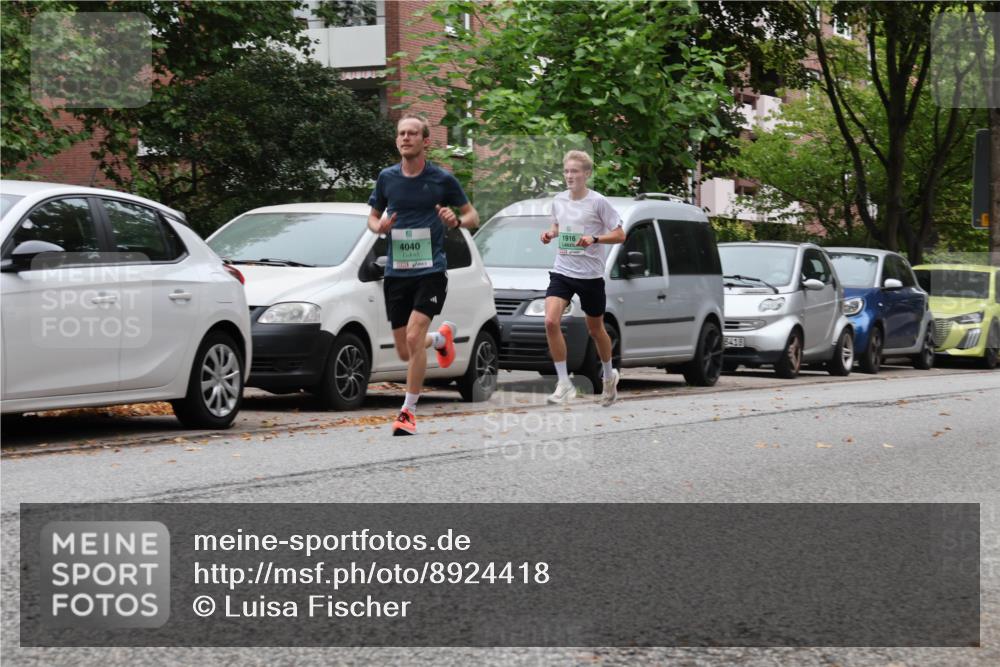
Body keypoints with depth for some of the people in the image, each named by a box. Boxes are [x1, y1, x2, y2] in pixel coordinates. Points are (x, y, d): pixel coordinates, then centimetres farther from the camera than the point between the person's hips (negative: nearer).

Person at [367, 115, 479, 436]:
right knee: (404, 352, 9)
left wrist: (456, 221, -16)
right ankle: (442, 336, 44)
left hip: (430, 271, -4)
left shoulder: (442, 179, -3)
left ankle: (408, 411, -8)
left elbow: (472, 216, 6)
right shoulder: (387, 178, 5)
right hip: (396, 273, 4)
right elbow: (373, 216, 18)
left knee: (413, 339, -20)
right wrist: (379, 226, -6)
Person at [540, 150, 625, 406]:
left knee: (595, 329, 12)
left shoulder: (598, 202, -9)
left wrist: (594, 239, -23)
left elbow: (619, 235, -7)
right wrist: (550, 234, 2)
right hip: (562, 270, 3)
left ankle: (609, 375, 38)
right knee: (551, 321, -18)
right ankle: (564, 383, -12)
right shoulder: (559, 200, 5)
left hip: (591, 274, -3)